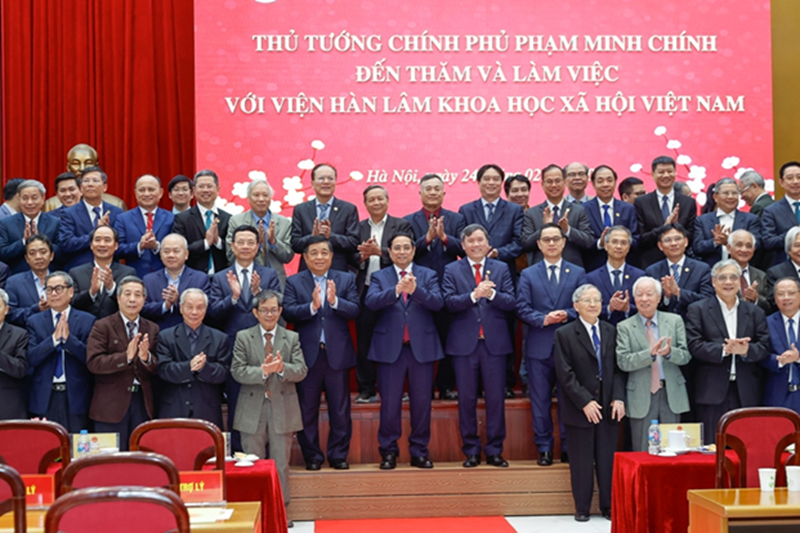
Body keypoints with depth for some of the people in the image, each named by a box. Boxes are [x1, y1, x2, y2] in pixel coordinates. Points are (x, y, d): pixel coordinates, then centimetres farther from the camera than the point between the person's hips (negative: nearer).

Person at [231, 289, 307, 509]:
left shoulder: (292, 338, 6)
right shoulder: (243, 337, 3)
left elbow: (301, 371, -4)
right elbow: (237, 371, -8)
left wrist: (282, 368, -24)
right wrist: (262, 371, -23)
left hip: (282, 408, 1)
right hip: (253, 410, 0)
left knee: (281, 464, 8)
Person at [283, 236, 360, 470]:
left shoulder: (346, 280, 7)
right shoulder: (293, 282, 4)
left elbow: (354, 310, -6)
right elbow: (288, 312, -10)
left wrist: (335, 301, -23)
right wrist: (312, 306, -26)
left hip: (338, 353, 1)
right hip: (307, 354, 0)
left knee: (340, 409, 6)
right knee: (307, 409, 6)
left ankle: (339, 455, 17)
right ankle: (312, 456, 17)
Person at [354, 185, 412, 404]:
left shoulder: (401, 226, 4)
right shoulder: (358, 228, 12)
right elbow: (351, 258, 6)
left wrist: (379, 251, -19)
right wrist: (363, 255, -14)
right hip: (365, 291, 3)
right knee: (364, 342, 5)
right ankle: (366, 390, 12)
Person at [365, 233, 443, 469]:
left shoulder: (428, 275, 8)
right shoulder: (379, 277, 7)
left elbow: (438, 302, -8)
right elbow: (371, 302, -12)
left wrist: (415, 289, -25)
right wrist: (396, 290, -27)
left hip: (422, 346, 1)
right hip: (390, 348, -1)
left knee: (421, 402, 5)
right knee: (390, 403, 2)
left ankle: (419, 452, 16)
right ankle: (388, 451, 14)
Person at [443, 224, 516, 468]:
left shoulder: (501, 268, 9)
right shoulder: (452, 270, 6)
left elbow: (510, 302, -1)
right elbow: (449, 303, -7)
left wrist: (491, 294, -19)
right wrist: (474, 295, -22)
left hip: (495, 342, 1)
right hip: (464, 343, 0)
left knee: (496, 398, 3)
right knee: (467, 399, 4)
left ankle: (494, 451, 12)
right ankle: (471, 451, 14)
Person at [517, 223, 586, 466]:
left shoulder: (578, 273, 9)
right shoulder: (528, 275, 8)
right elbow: (522, 308, 0)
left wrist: (567, 315, -16)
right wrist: (544, 319, -15)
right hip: (539, 347, 0)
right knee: (540, 400, 4)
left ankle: (568, 447, 14)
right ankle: (544, 448, 13)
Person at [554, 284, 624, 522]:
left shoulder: (611, 331, 9)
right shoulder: (564, 335, -3)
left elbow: (618, 368, 8)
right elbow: (565, 374, -8)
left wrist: (618, 398, -6)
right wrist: (585, 402, -15)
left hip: (608, 406, 3)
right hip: (580, 408, -3)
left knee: (608, 458, 6)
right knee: (582, 460, 4)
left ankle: (609, 506, 17)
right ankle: (582, 508, 15)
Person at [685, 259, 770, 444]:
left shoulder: (755, 312, 15)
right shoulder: (697, 310, 6)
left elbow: (765, 348, 5)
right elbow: (694, 346, -6)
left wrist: (746, 350, -16)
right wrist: (723, 349, -18)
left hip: (746, 394, 3)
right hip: (713, 393, -3)